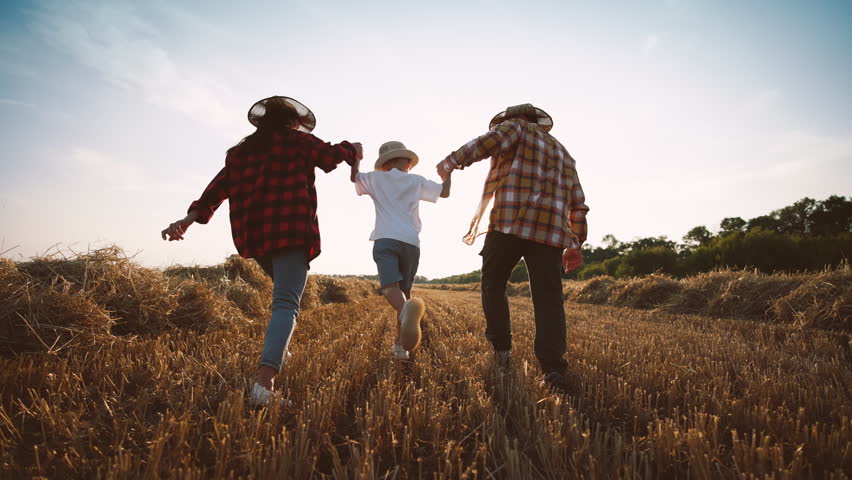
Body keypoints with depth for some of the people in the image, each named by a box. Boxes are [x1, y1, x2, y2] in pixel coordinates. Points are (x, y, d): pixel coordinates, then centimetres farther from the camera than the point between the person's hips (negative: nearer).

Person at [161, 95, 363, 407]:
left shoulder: (240, 151, 20)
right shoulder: (295, 141, 6)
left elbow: (218, 186, 10)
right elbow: (332, 155, 6)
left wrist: (191, 217, 3)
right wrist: (352, 150, 27)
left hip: (253, 235, 6)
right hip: (290, 231, -6)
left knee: (285, 291, 30)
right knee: (286, 303, -14)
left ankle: (278, 351, 27)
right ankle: (265, 383, -29)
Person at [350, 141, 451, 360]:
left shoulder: (376, 179, 18)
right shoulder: (417, 181, 17)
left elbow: (353, 177, 33)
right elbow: (445, 192, 24)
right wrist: (448, 172, 40)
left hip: (385, 240, -2)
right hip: (411, 243, 2)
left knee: (390, 287, -19)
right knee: (404, 290, 13)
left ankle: (406, 309, -53)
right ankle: (399, 343, 13)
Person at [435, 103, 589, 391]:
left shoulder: (516, 127, 15)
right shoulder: (562, 152, 31)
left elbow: (489, 141, -10)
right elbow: (578, 203, 24)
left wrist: (452, 162, -14)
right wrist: (575, 244, 24)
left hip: (510, 223, -4)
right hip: (551, 230, 5)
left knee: (493, 285, 12)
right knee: (548, 299, 1)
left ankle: (501, 349, 9)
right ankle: (553, 369, -11)